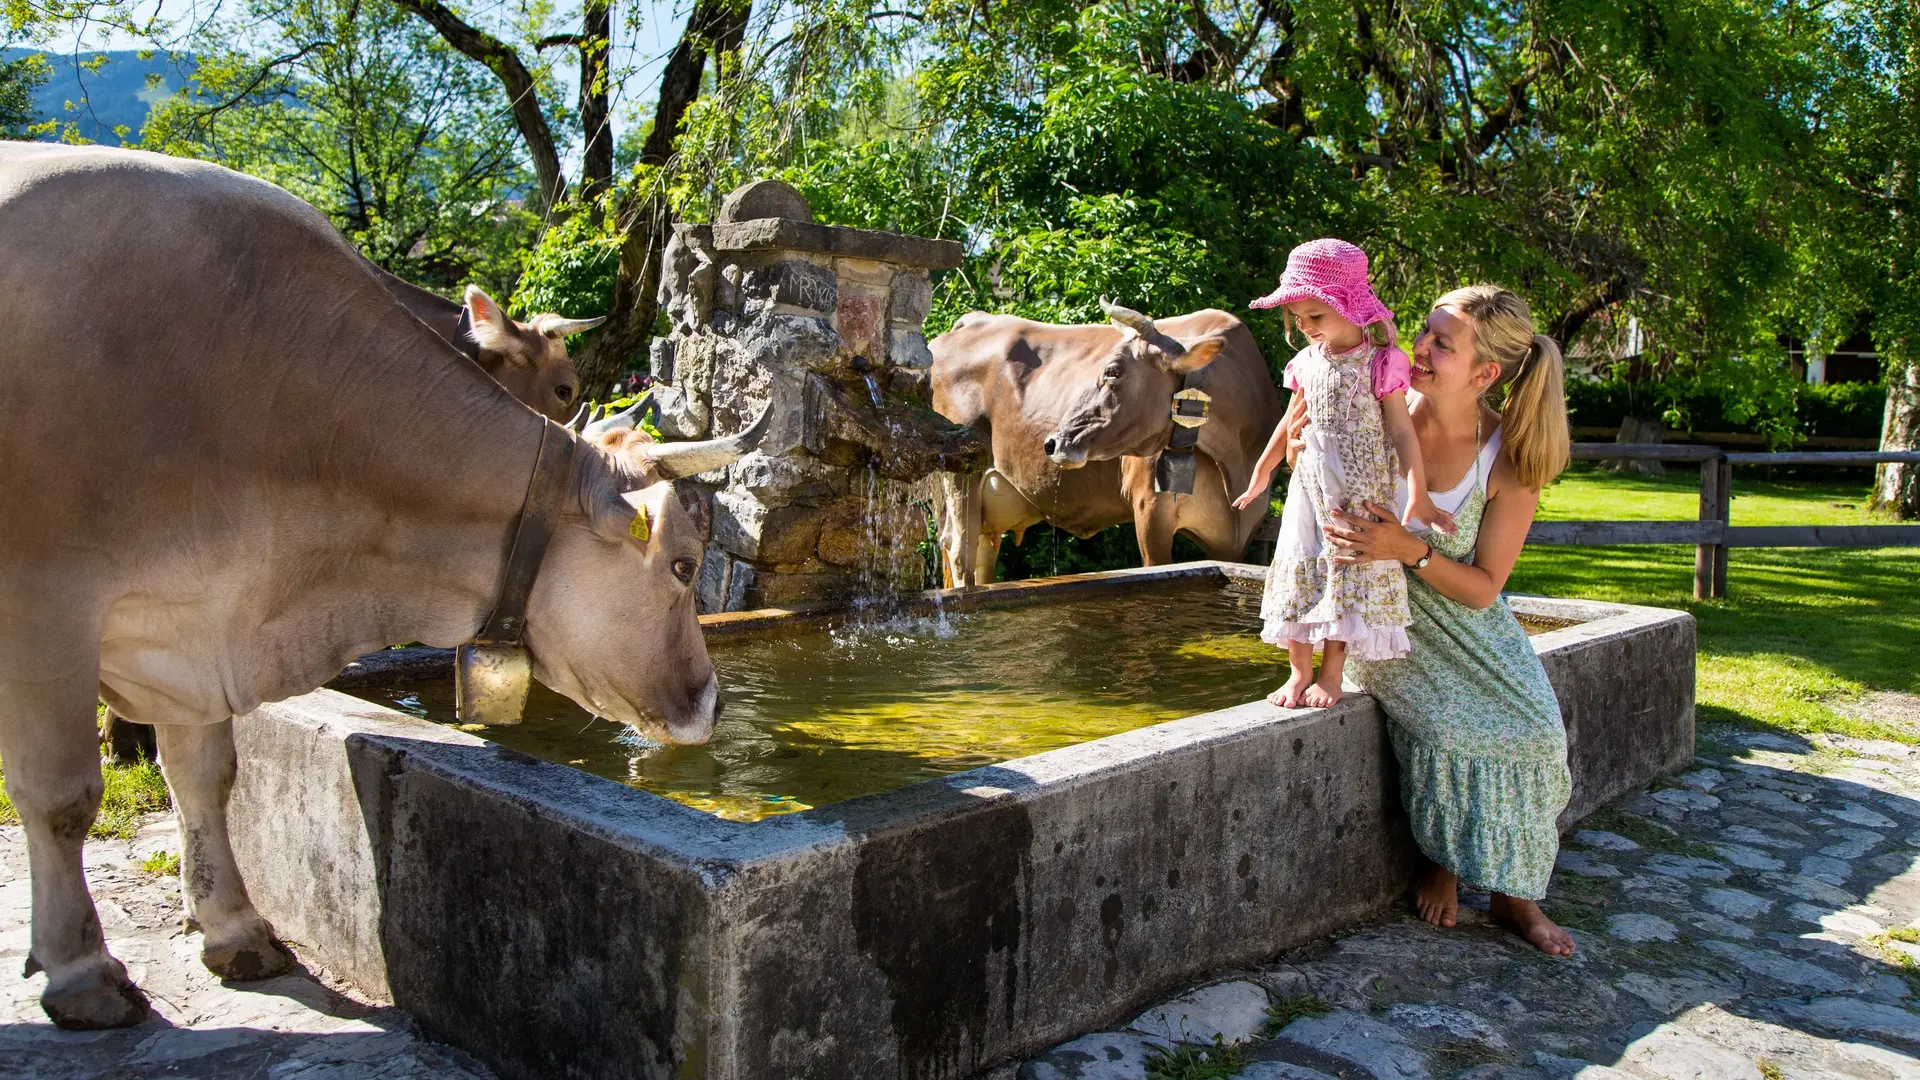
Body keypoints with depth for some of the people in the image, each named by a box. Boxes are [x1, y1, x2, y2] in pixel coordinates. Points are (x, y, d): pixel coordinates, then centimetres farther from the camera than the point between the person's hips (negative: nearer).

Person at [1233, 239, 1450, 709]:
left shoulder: (1379, 362, -9)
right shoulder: (1308, 361, 7)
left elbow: (1401, 429, -10)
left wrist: (1418, 494, -17)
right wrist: (1261, 472, 28)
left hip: (1358, 487, -5)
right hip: (1309, 481, 5)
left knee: (1347, 571, -3)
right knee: (1300, 570, 2)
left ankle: (1331, 675, 5)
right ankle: (1299, 671, 11)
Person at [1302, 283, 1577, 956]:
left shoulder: (1511, 460, -18)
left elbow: (1482, 587, -14)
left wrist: (1411, 550, -31)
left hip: (1462, 616, 1)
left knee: (1530, 724, -18)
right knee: (1444, 722, -24)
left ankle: (1511, 892, 2)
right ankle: (1439, 861, 2)